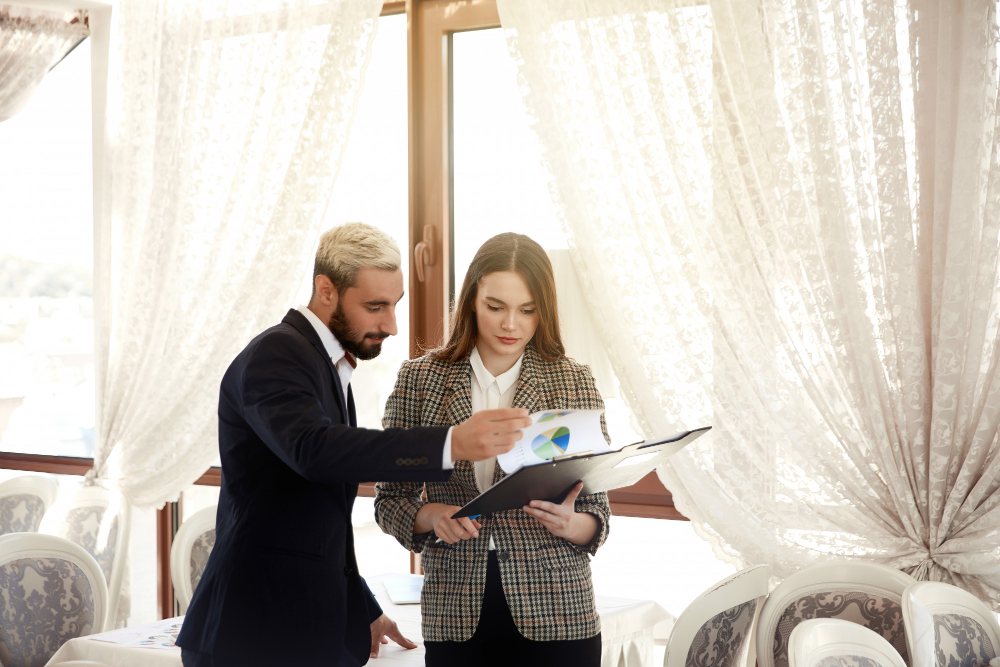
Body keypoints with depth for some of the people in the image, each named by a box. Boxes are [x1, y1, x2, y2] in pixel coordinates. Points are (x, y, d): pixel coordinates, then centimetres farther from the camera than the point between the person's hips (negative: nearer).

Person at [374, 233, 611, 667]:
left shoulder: (575, 383, 0)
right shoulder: (419, 379, 1)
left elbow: (597, 514, 3)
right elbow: (390, 498, 5)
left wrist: (568, 524, -18)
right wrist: (432, 516, -15)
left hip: (556, 614, 0)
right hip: (455, 612, 0)